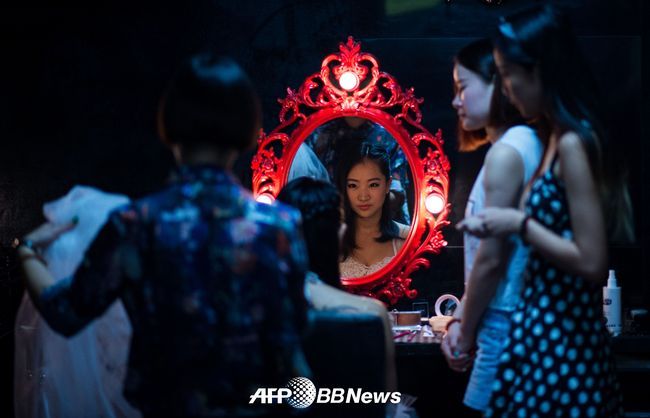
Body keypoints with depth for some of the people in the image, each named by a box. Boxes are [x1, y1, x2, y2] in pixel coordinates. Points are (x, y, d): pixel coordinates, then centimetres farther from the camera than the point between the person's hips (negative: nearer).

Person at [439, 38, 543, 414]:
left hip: (507, 324, -9)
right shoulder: (529, 143, 14)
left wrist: (465, 335, -6)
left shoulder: (507, 153, -15)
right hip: (523, 318, 9)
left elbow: (490, 258, -16)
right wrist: (462, 319, 12)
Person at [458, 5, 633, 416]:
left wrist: (520, 223, -14)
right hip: (551, 327, 9)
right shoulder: (558, 138, 9)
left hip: (561, 336, -9)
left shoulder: (573, 144, -18)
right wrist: (497, 226, 14)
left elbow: (591, 262, -21)